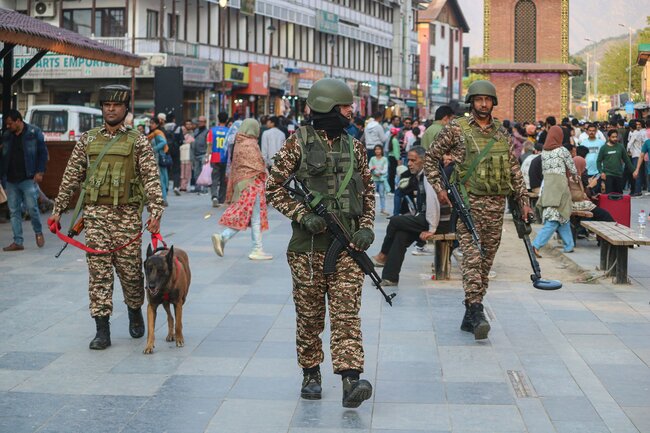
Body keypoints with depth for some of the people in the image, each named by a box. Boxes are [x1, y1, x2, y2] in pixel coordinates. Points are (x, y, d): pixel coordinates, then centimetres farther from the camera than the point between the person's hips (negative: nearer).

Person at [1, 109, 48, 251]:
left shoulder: (34, 132, -2)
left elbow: (43, 153, -2)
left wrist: (40, 172, -9)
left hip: (28, 179, -5)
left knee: (32, 207, -9)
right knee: (14, 211, 4)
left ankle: (38, 232, 18)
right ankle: (18, 242, 9)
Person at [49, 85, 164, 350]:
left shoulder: (138, 142, 3)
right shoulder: (87, 140, 10)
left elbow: (152, 179, -3)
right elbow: (71, 178, 12)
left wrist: (155, 213, -14)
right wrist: (58, 210, 9)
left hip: (127, 215, -2)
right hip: (95, 213, 2)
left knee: (130, 269, 4)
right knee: (98, 271, -1)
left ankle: (135, 311, 32)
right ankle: (102, 330, 2)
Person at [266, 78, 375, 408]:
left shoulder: (355, 148, 11)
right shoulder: (298, 144, -1)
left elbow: (368, 193, 18)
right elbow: (273, 188, -1)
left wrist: (366, 227, 2)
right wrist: (303, 215, -13)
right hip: (308, 246, -2)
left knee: (346, 313, -8)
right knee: (309, 315, 8)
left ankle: (351, 380, -17)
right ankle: (310, 374, 24)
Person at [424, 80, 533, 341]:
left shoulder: (502, 135, 14)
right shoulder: (456, 129, 1)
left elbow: (514, 171, 18)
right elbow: (431, 157, 6)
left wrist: (523, 201, 12)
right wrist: (439, 188, -5)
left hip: (496, 205, 5)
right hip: (468, 203, -5)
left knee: (486, 260, 6)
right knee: (472, 257, -17)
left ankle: (470, 316, 14)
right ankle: (477, 312, -23)